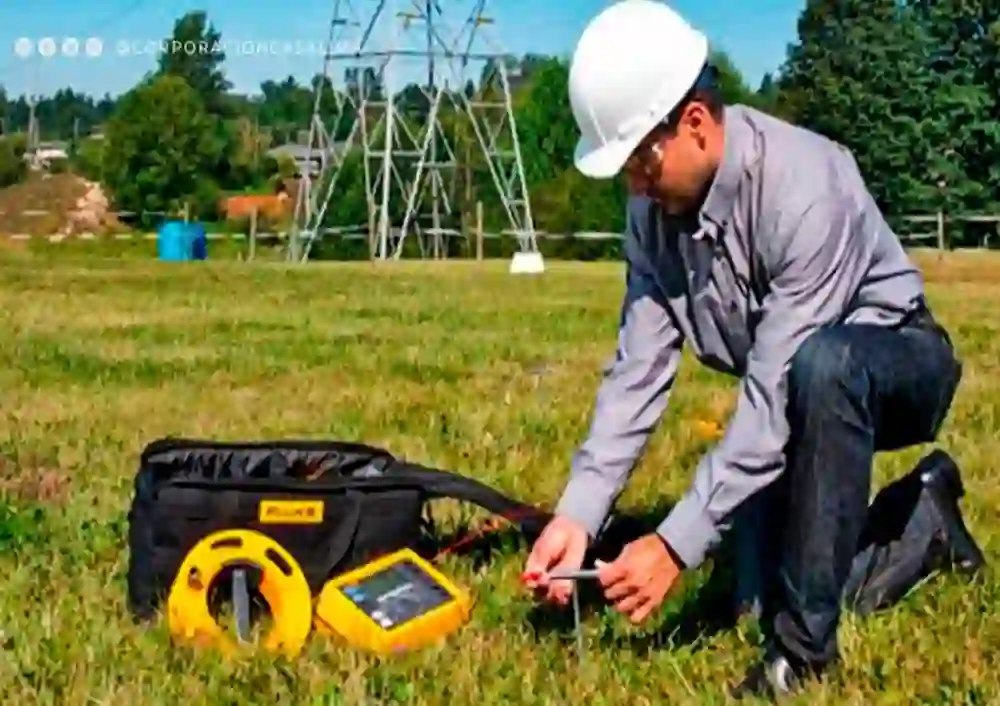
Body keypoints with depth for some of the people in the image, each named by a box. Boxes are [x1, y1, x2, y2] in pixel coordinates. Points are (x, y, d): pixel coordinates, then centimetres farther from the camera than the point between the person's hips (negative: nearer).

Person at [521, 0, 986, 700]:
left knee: (822, 364, -42)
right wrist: (578, 515, -24)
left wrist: (678, 543, -37)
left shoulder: (804, 186, -34)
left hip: (897, 362, -7)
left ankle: (804, 644, -30)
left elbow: (777, 393, -36)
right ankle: (923, 518, 23)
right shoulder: (654, 209, -12)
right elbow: (638, 369, -13)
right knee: (766, 599, -2)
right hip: (803, 396, 7)